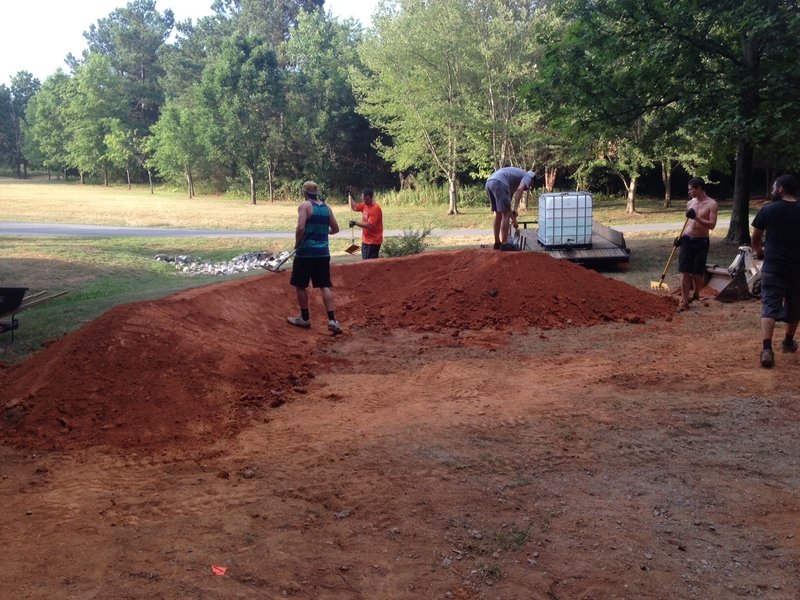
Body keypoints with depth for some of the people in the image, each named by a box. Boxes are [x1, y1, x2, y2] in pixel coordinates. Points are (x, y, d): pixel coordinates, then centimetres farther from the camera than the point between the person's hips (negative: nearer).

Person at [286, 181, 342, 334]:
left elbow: (301, 228, -19)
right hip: (323, 252, 5)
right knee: (325, 286, 4)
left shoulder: (305, 205, -8)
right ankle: (332, 320, -5)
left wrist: (297, 244, -4)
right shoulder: (326, 207, 10)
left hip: (306, 252, -5)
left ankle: (305, 318, 15)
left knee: (300, 285, 10)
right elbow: (335, 229, 16)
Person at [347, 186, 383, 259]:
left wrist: (355, 223, -22)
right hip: (365, 240, 9)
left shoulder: (375, 208, -19)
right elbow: (354, 207, 22)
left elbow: (369, 225, -23)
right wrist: (350, 195, 14)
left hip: (373, 242, -9)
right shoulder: (365, 205, 8)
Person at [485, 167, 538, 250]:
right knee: (506, 214, -3)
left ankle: (497, 243, 21)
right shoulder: (528, 176, 15)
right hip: (499, 183, -9)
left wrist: (513, 218, 38)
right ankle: (504, 244, -2)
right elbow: (519, 189, -8)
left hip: (489, 183, 9)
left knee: (499, 214, 17)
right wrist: (515, 209, -10)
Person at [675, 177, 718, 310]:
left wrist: (696, 217, -27)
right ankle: (684, 301, 0)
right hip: (687, 240, 4)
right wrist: (680, 237, 9)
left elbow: (712, 225, -17)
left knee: (697, 273, 0)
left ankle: (696, 292, 30)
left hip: (701, 241, -4)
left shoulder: (711, 204, -8)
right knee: (684, 271, -3)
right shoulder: (690, 203, 9)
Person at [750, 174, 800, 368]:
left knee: (770, 306, -7)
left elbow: (755, 238, 6)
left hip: (773, 266, -3)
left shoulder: (768, 210, -5)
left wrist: (759, 251, 26)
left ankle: (767, 348, -23)